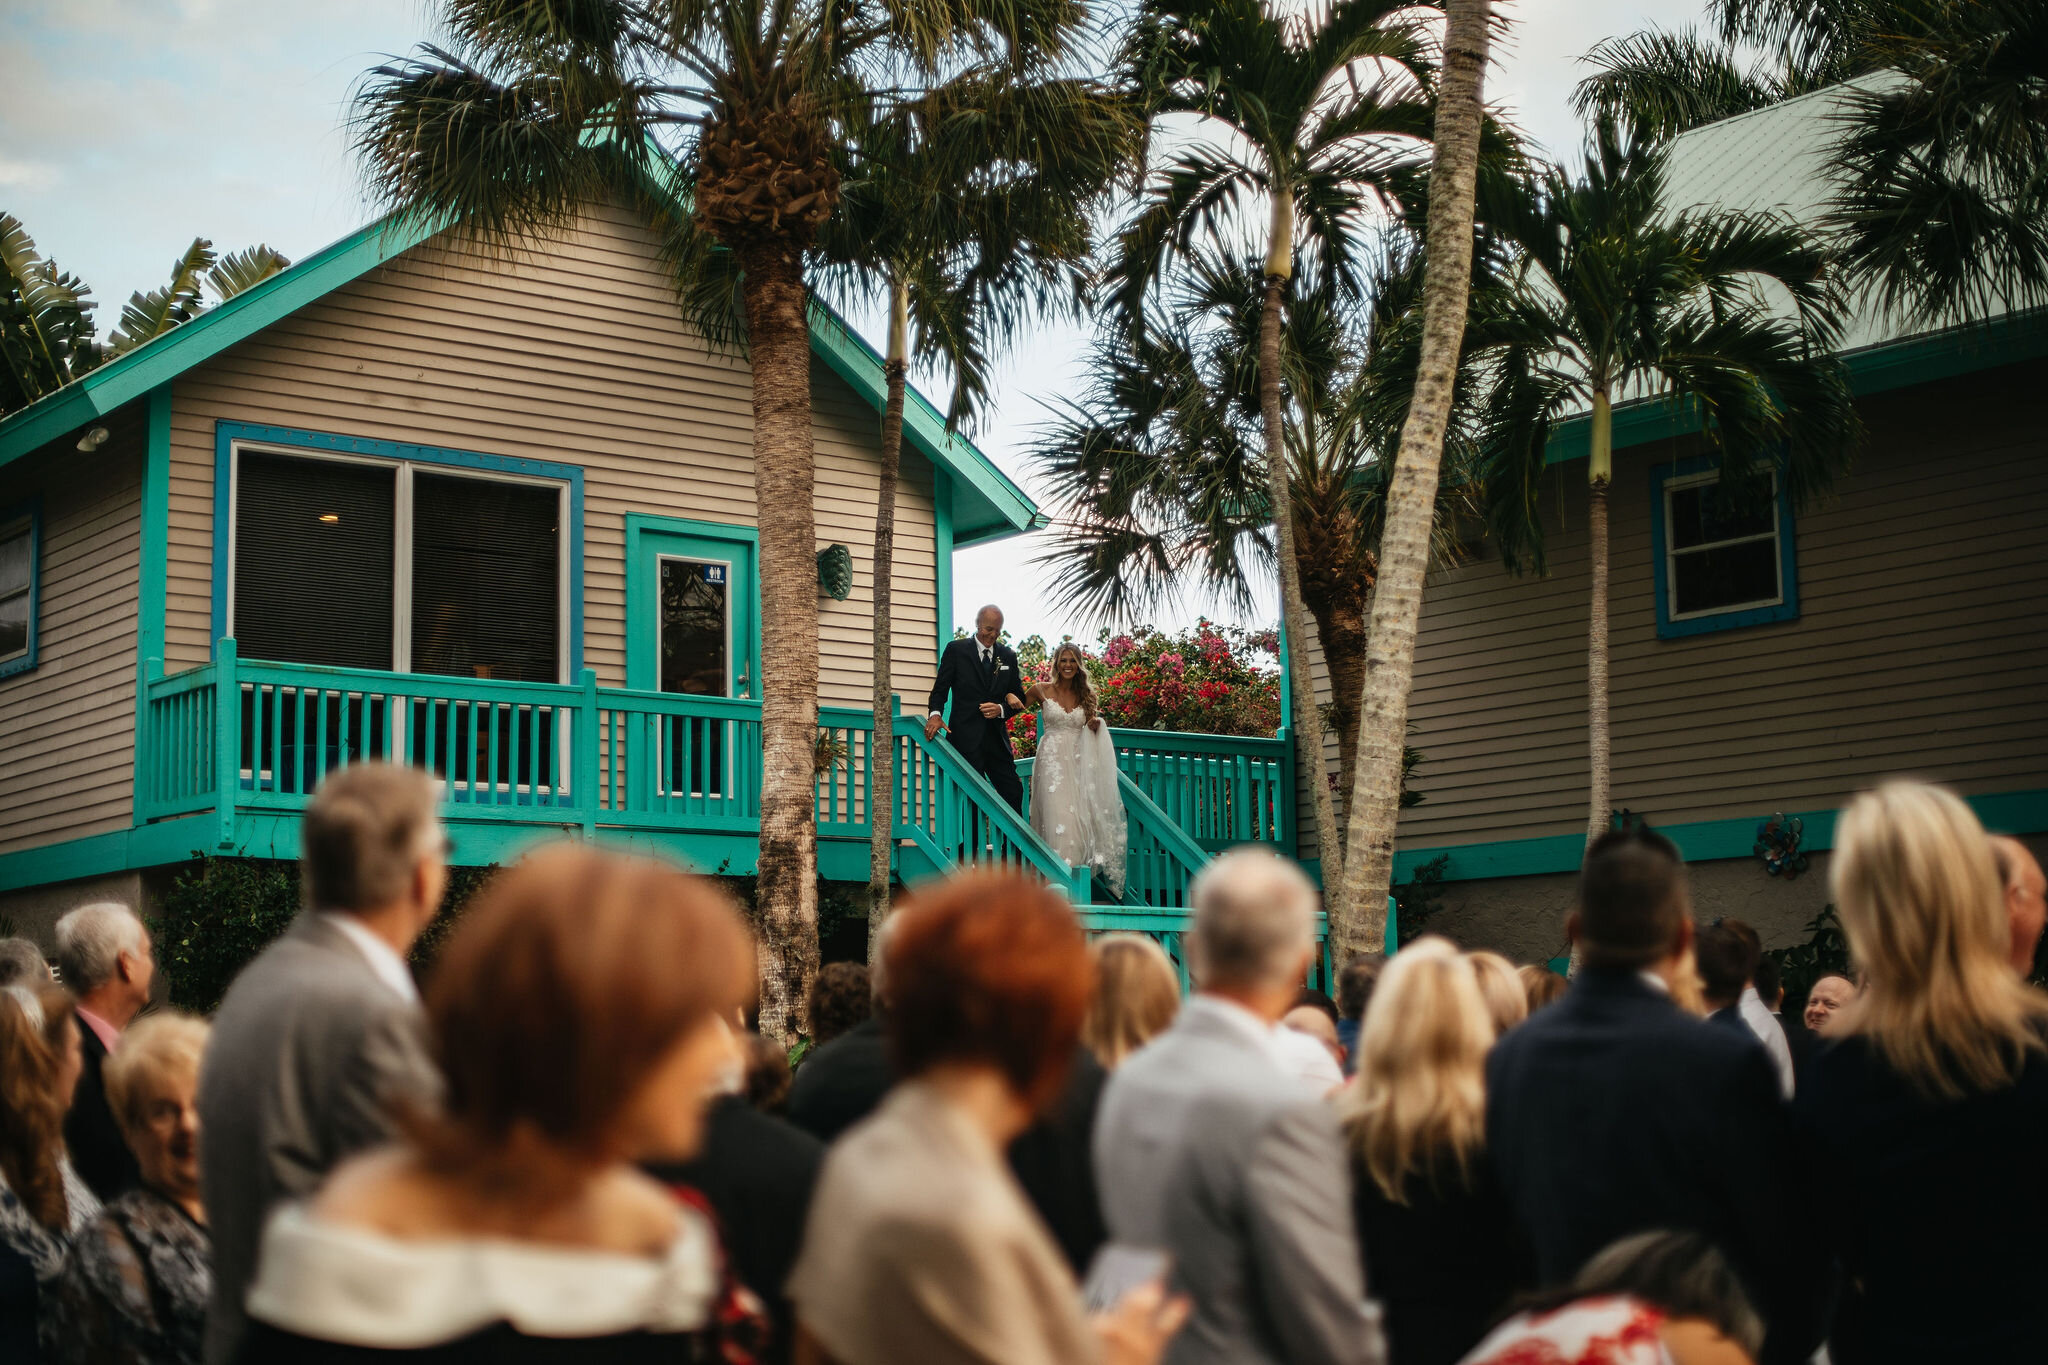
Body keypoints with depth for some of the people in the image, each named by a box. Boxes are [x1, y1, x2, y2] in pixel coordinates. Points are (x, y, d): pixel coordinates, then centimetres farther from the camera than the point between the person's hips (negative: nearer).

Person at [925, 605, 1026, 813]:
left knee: (1013, 792, 2)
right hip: (966, 739, -4)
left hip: (997, 739, 4)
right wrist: (936, 714, -19)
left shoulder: (1008, 656, 11)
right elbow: (940, 689, 1)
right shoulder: (956, 650, 1)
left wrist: (1001, 710, -8)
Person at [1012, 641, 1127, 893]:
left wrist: (1096, 724, -4)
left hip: (1079, 764, 3)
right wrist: (1010, 697, -9)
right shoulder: (1041, 690, 3)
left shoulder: (1086, 695, 11)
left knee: (1080, 817, -4)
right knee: (1056, 817, -11)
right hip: (1052, 761, -3)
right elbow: (1016, 705, 12)